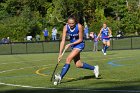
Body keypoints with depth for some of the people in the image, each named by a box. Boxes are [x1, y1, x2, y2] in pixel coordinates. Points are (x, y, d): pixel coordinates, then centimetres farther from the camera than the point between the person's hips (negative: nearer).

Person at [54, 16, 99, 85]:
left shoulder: (79, 26, -25)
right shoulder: (65, 27, -18)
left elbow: (80, 39, -16)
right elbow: (63, 41, -21)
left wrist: (70, 44, -24)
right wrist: (60, 53, -28)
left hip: (79, 44, -5)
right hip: (72, 45, 5)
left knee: (68, 59, -23)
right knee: (78, 65, 9)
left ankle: (60, 77, -26)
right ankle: (94, 68, 30)